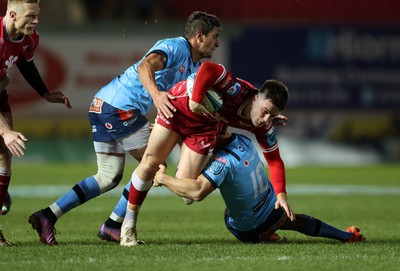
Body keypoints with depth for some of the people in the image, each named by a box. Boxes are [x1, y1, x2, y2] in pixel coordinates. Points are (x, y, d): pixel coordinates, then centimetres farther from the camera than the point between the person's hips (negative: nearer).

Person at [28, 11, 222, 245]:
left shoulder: (193, 66, 19)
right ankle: (113, 226, -2)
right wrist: (156, 94, -48)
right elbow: (145, 66, -30)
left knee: (109, 177, 12)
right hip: (120, 106, -10)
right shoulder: (175, 47, -12)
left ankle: (47, 216, 7)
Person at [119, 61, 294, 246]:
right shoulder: (238, 92, -38)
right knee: (150, 164, -3)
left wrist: (281, 194, -23)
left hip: (205, 125, 4)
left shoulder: (263, 126, -20)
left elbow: (274, 160, -13)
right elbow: (208, 69, -50)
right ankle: (129, 224, 15)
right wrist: (196, 100, -43)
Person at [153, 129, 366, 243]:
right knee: (295, 220, 36)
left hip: (249, 231, -5)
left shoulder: (223, 161, -37)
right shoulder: (243, 140, -12)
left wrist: (163, 178, -37)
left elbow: (198, 191, -50)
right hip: (275, 210, 6)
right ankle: (347, 236, 36)